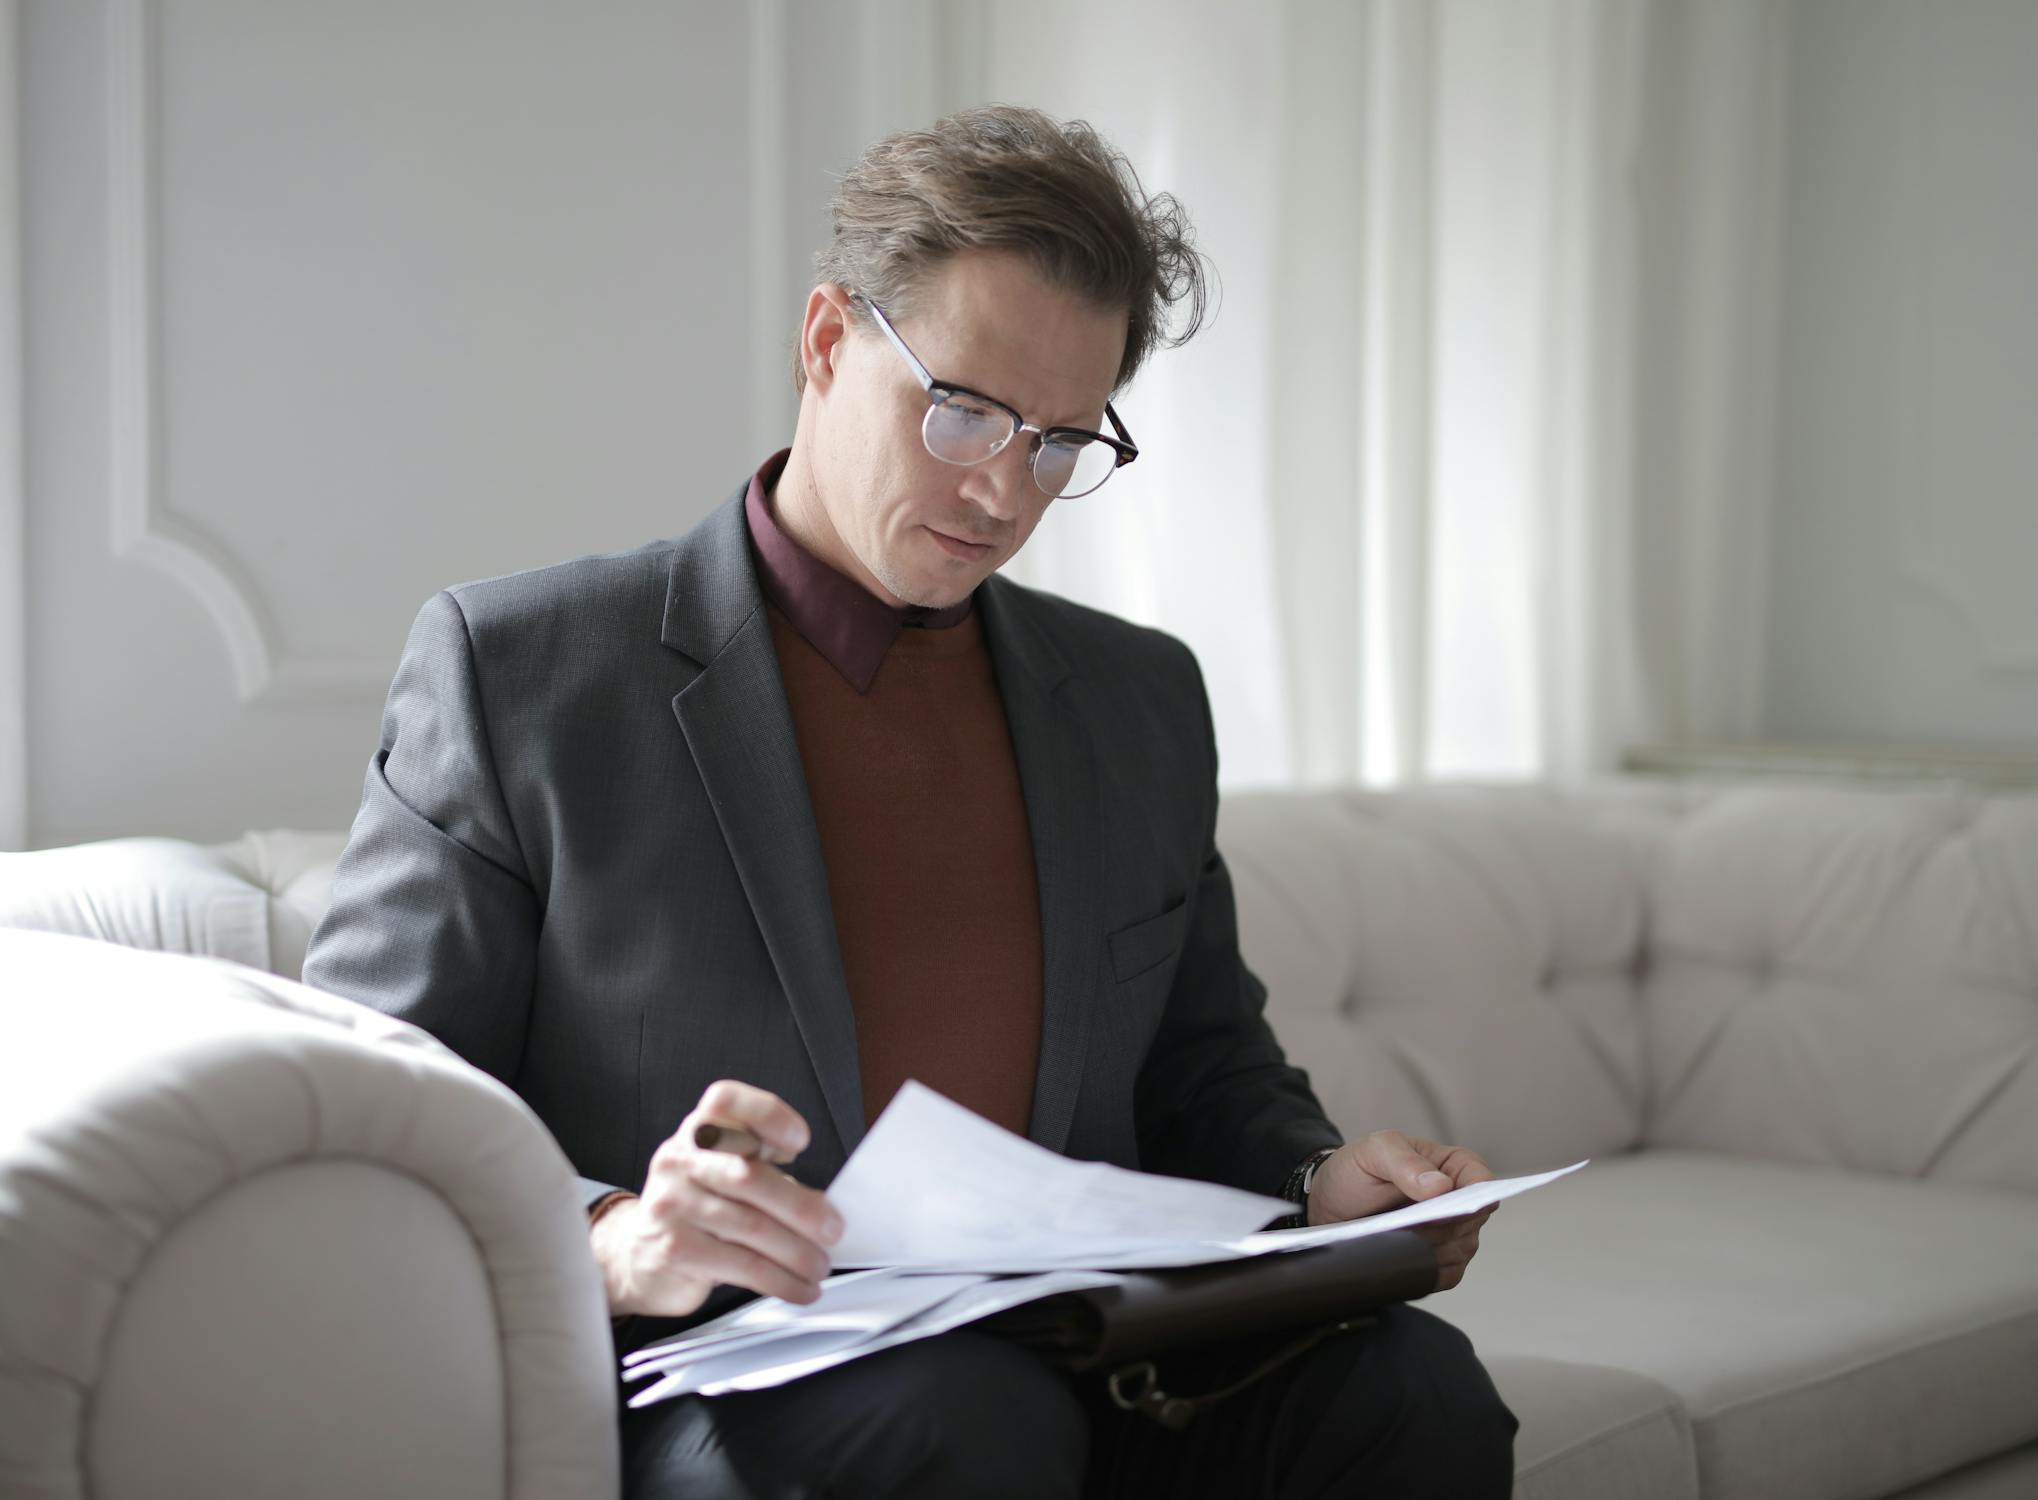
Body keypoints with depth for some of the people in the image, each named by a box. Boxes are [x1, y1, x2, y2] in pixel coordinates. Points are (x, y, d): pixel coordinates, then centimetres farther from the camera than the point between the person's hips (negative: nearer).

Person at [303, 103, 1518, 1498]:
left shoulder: (1145, 701, 18)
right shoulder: (515, 666, 1)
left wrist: (1321, 1180, 2)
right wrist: (612, 1243, -23)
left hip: (1075, 1368, 5)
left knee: (1413, 1386, -24)